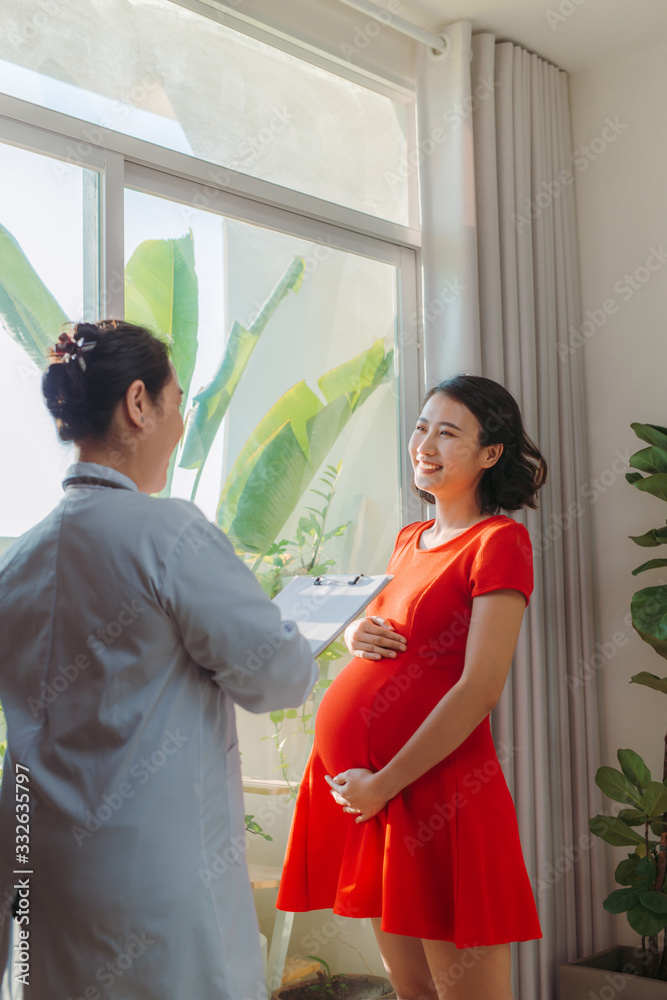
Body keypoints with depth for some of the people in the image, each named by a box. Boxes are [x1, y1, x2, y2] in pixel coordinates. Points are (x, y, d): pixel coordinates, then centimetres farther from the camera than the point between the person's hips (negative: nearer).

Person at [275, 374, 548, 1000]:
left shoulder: (499, 541, -8)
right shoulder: (410, 540, 16)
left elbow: (480, 688, -16)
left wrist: (383, 784, -15)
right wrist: (355, 634, 2)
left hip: (434, 792, -8)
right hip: (363, 786, 8)